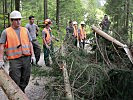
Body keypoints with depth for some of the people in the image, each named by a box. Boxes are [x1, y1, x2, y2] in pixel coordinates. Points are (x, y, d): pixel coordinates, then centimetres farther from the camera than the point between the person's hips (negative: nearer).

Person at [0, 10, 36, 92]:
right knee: (15, 81, -5)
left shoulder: (25, 30, 12)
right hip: (14, 60, -4)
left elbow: (30, 43, 13)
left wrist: (32, 55, 5)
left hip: (27, 58, 4)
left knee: (25, 80, 12)